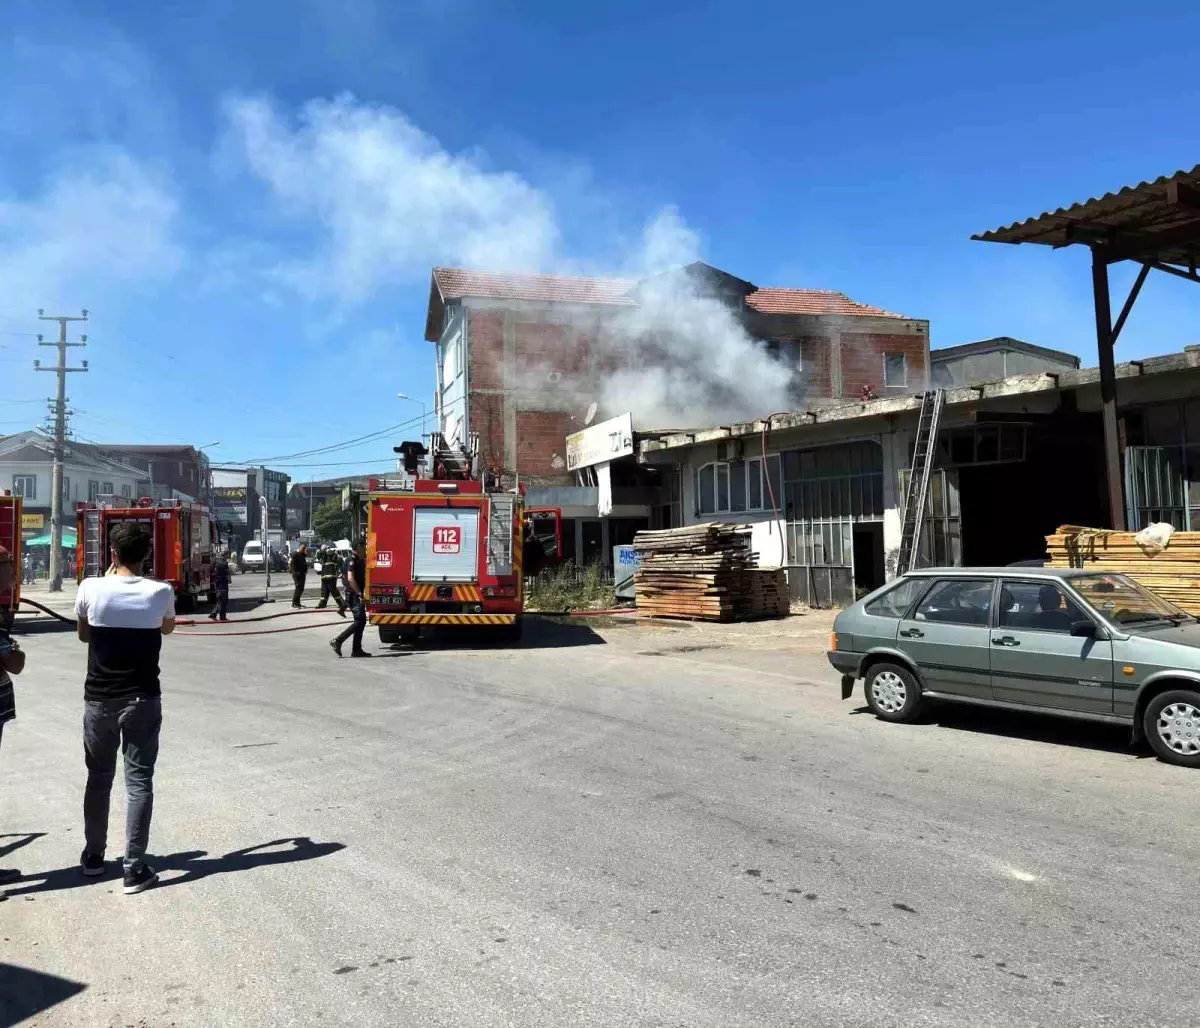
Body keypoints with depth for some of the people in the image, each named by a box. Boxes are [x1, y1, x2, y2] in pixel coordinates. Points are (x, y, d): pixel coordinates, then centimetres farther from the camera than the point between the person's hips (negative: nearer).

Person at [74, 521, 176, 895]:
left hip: (99, 699, 2)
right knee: (139, 781, 2)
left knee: (99, 777, 18)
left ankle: (93, 856, 32)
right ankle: (134, 869, 2)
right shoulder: (161, 592, -10)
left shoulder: (91, 588, -8)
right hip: (143, 699, -2)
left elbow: (83, 635, 10)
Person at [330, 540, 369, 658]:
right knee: (359, 621, -13)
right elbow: (350, 578, -23)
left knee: (361, 621, 9)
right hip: (353, 595, -10)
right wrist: (360, 594, -25)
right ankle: (337, 641, -10)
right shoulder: (352, 561, -13)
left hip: (358, 595, 10)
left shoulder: (360, 561, 16)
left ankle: (357, 650, 11)